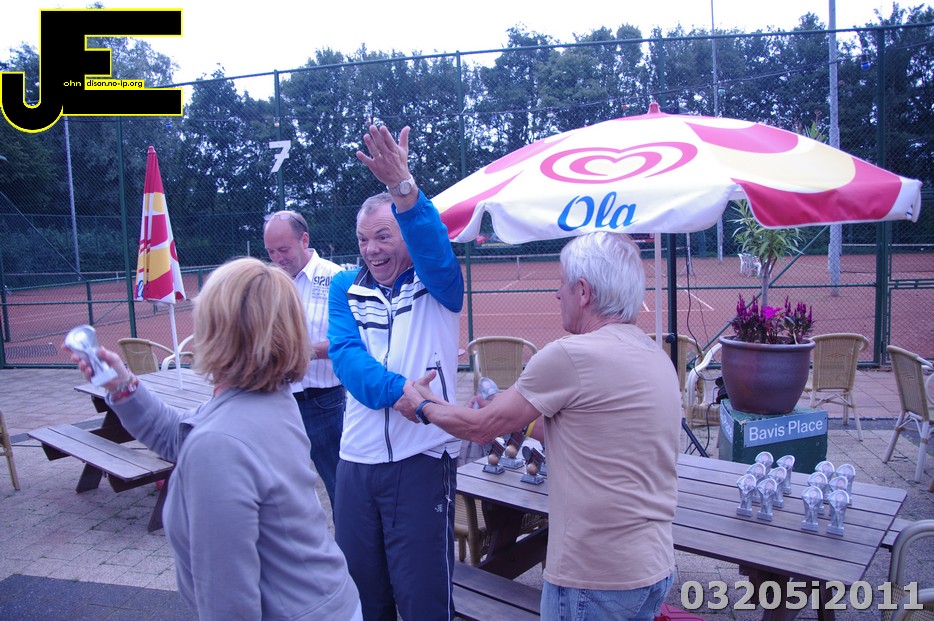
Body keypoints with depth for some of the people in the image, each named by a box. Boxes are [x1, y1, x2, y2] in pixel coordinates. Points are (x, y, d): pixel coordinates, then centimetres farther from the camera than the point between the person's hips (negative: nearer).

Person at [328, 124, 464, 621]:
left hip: (423, 459, -3)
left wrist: (402, 185, -40)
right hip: (356, 460, 4)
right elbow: (345, 352, -8)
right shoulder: (345, 288, 7)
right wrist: (402, 392, -24)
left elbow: (434, 246, -23)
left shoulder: (437, 286, 0)